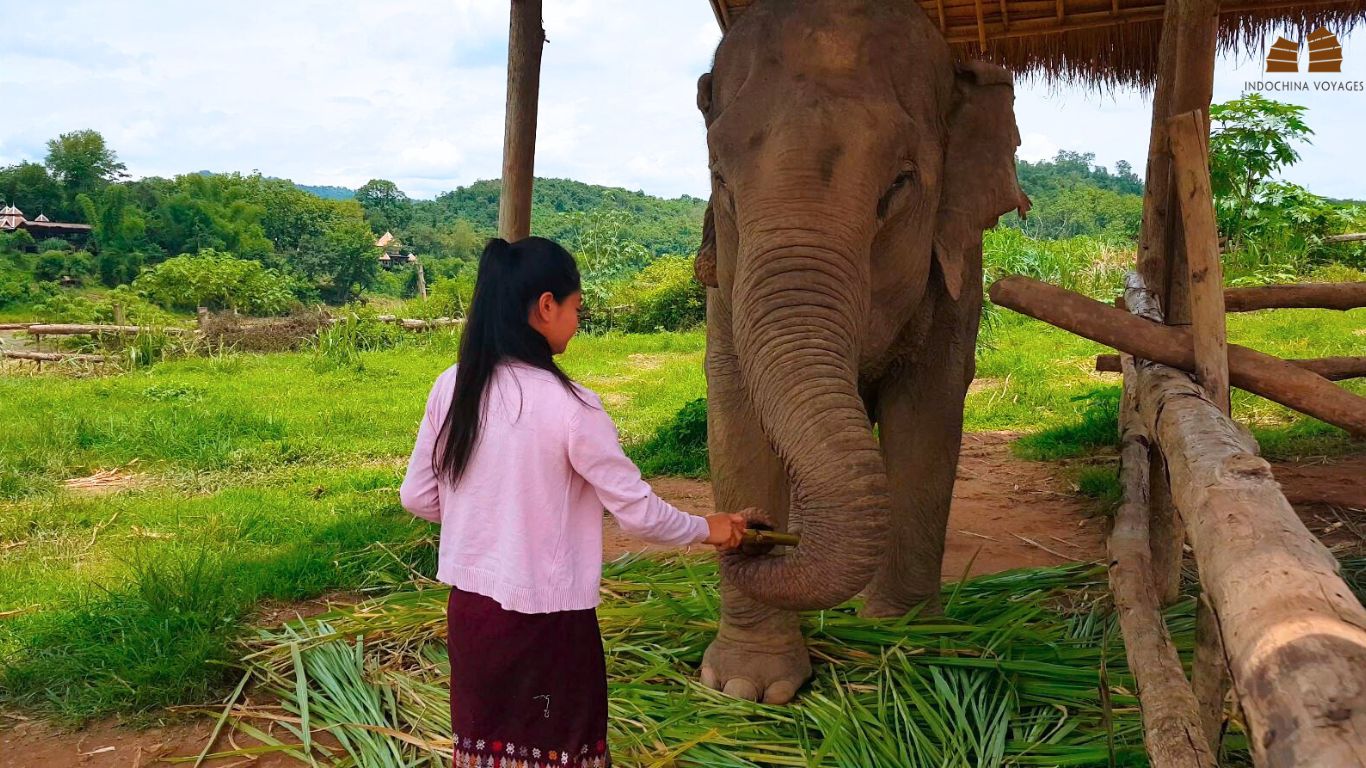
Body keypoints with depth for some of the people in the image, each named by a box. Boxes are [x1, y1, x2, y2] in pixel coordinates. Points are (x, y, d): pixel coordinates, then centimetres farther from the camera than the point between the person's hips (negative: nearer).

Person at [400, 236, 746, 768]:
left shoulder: (451, 389, -5)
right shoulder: (570, 408, -20)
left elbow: (417, 498, 4)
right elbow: (639, 514, -13)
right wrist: (709, 529, 5)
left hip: (469, 607, 5)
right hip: (547, 620, -5)